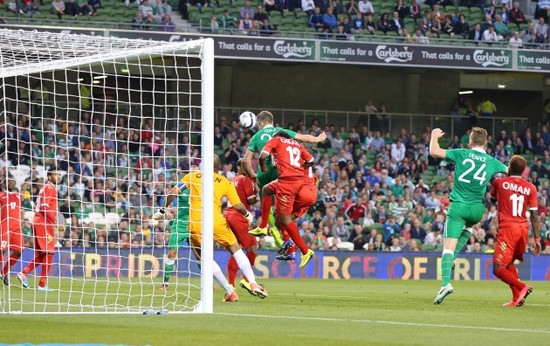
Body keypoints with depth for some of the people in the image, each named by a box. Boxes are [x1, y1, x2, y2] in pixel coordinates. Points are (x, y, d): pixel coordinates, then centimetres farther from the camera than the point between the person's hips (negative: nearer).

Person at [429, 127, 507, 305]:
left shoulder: (462, 154, -3)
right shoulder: (492, 162, 4)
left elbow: (434, 152, -3)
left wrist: (434, 136, 15)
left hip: (458, 206, -3)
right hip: (477, 209, 3)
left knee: (448, 246, -7)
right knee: (469, 225, 38)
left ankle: (446, 282, -26)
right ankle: (452, 259, 22)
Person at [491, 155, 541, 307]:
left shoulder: (500, 182, 1)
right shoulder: (530, 188, 6)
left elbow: (492, 197, 25)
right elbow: (534, 215, 2)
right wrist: (537, 239, 6)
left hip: (508, 228, -5)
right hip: (524, 229, 5)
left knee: (499, 269, -6)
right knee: (510, 263, 22)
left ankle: (522, 287, -26)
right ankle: (517, 299, 15)